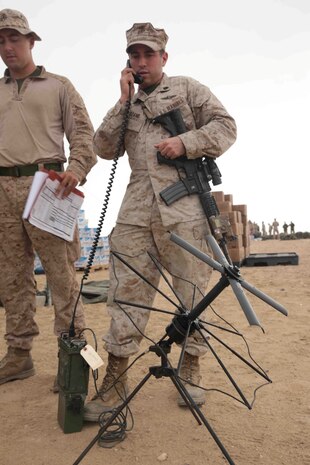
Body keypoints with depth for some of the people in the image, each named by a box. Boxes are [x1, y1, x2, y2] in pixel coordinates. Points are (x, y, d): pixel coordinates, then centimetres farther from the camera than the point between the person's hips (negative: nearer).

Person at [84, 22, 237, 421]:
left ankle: (190, 369, 19)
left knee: (192, 290, 2)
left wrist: (185, 142, -10)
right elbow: (104, 149, 12)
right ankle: (115, 379, 7)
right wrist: (124, 102, 8)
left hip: (184, 206, -3)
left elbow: (225, 126, 5)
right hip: (137, 208, 3)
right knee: (126, 289, -2)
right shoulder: (128, 106, 24)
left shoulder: (188, 89, 14)